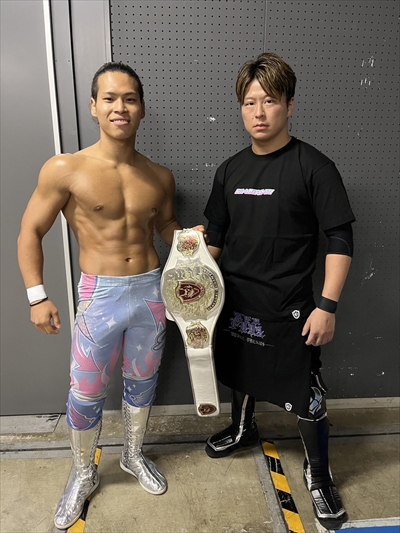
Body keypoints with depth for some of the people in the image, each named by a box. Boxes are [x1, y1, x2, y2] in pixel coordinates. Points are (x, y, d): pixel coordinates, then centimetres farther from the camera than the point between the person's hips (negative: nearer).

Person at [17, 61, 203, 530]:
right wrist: (37, 296, -9)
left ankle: (133, 455, 46)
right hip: (99, 296, -3)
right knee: (85, 395, 10)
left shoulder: (160, 177, 2)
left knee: (141, 382, 19)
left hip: (150, 290, 3)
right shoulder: (65, 170, -9)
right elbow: (30, 232, -3)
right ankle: (82, 474, 39)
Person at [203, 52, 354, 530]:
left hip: (289, 308, -4)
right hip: (236, 300, 5)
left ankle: (317, 473, 33)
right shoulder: (231, 169, 4)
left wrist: (327, 305, -16)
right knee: (240, 370, 23)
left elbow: (340, 239, -11)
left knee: (306, 395, 7)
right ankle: (243, 428, 52)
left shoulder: (313, 167, -11)